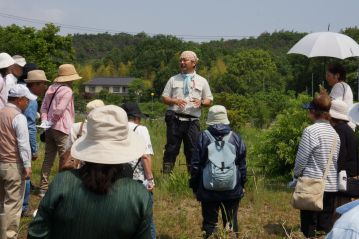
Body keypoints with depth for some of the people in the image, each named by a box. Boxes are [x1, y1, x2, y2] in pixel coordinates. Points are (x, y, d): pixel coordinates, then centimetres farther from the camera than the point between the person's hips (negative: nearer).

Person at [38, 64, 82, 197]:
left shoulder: (51, 88, 13)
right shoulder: (67, 91, -13)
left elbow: (44, 107, 9)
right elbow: (59, 109, -21)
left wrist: (45, 121, 0)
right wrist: (51, 122, -6)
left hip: (50, 129, 8)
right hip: (62, 129, -8)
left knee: (48, 158, 11)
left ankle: (43, 188, 14)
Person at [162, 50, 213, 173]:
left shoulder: (202, 81, 13)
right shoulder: (173, 80, 14)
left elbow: (209, 101, 12)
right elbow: (164, 98, 12)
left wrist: (201, 102, -10)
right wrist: (174, 101, -9)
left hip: (192, 121, 0)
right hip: (174, 119, 0)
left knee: (192, 149, 1)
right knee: (171, 148, 0)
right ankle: (166, 174, 5)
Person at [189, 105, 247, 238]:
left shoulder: (203, 137, -5)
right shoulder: (235, 138, 0)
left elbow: (195, 164, -3)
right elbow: (242, 165, 5)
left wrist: (194, 185, 7)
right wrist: (242, 184, 16)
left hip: (208, 190, -1)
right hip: (232, 190, 1)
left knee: (210, 222, 6)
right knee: (231, 222, 9)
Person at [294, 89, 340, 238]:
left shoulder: (311, 131, -12)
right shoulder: (334, 133, 6)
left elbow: (301, 159, -9)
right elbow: (336, 160, 9)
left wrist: (297, 174, 8)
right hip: (332, 185, 6)